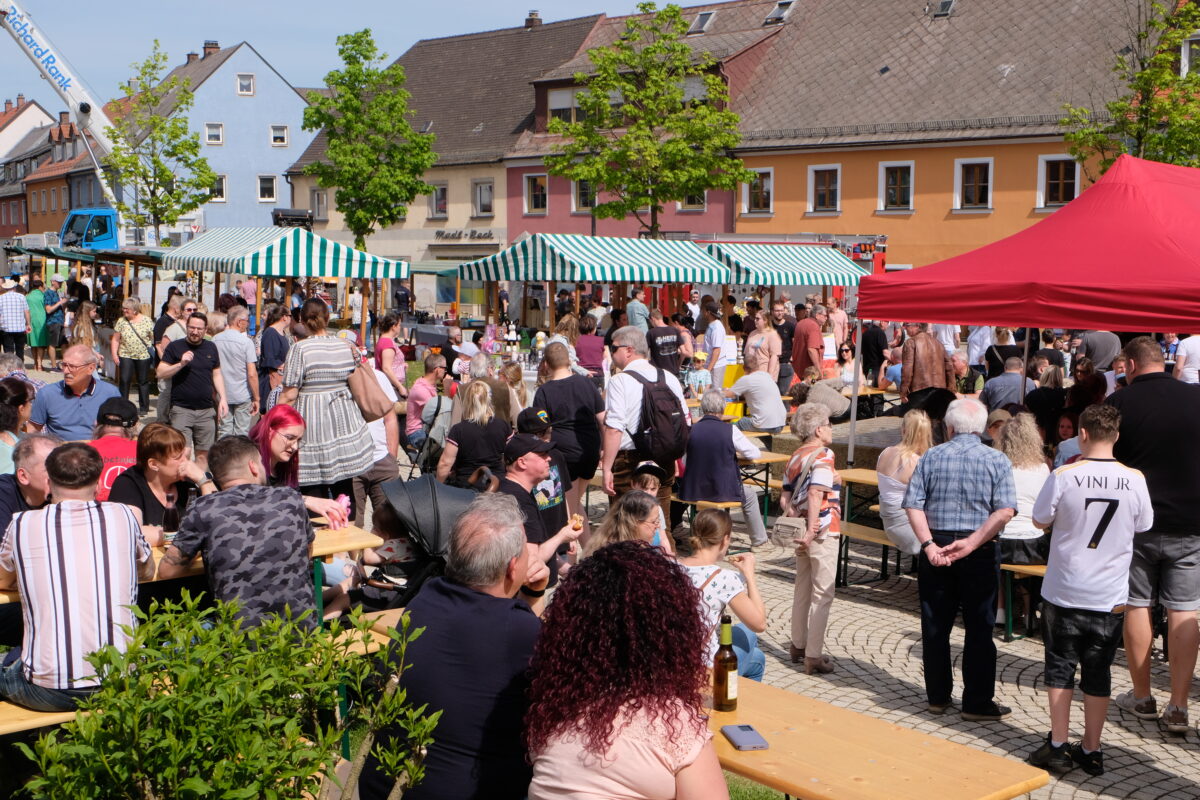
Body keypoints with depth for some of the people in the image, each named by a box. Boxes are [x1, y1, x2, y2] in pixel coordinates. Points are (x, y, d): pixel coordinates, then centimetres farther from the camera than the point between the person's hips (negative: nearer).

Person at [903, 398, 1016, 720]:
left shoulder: (931, 457, 1)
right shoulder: (997, 460, -2)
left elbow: (913, 505, -8)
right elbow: (1005, 510, -15)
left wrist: (929, 544, -13)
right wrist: (972, 542, -16)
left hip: (936, 550, 2)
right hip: (980, 555, -1)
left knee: (935, 627, 11)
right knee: (979, 630, 6)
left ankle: (937, 696, 20)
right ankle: (977, 702, 10)